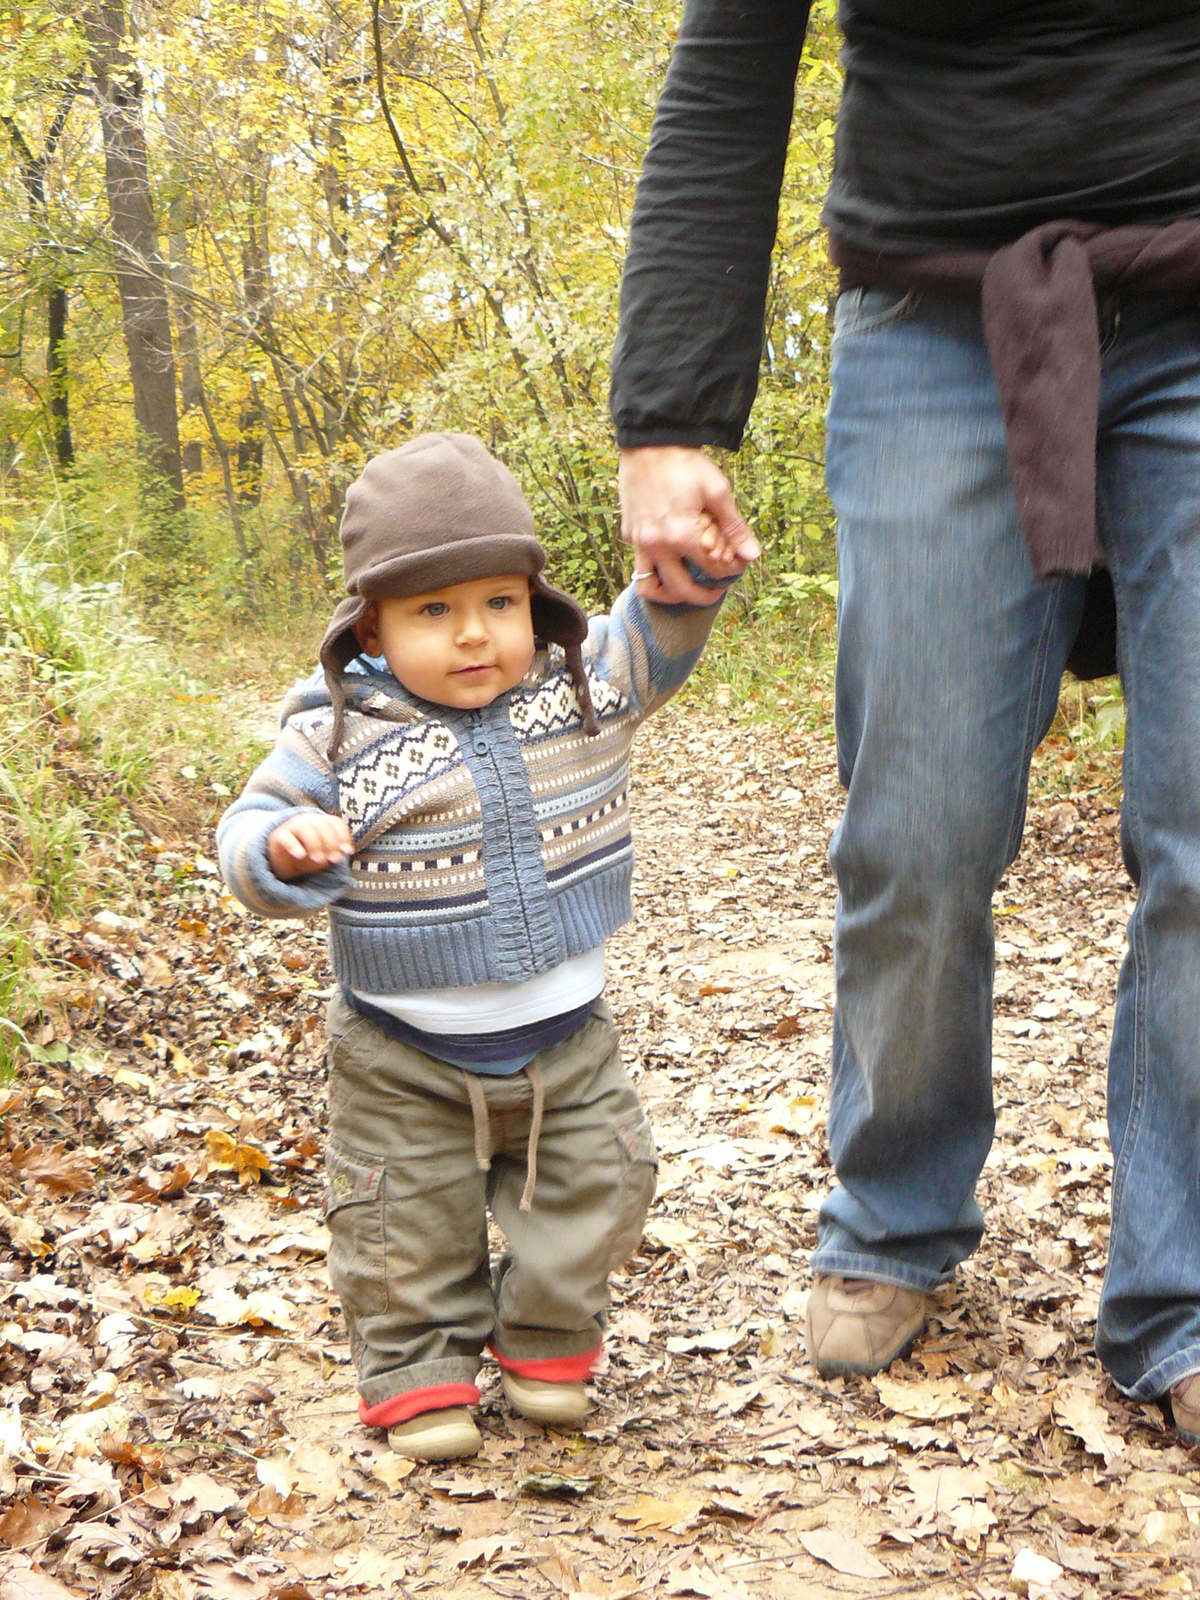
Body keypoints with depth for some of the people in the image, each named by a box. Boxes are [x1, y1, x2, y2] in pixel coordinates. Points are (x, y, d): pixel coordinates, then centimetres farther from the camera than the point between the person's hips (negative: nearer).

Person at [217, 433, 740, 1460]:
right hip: (406, 1061, -2)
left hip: (565, 1039, 3)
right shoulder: (339, 733, -14)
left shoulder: (586, 685, -6)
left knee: (596, 1187, 10)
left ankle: (545, 1342, 32)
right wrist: (286, 849, -35)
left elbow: (659, 633, 0)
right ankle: (420, 1374, 27)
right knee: (407, 1228, 7)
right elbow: (254, 830, -11)